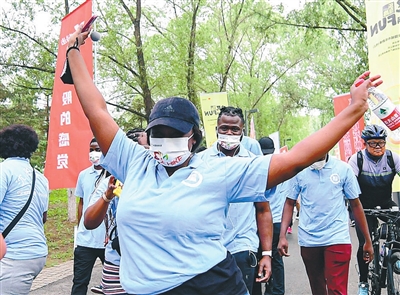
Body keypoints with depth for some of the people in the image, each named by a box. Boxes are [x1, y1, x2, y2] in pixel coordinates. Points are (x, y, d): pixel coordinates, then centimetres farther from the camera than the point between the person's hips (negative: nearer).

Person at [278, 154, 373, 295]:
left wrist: (367, 240, 5)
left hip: (337, 238, -2)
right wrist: (282, 236, -6)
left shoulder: (343, 168, -2)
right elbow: (289, 203, 4)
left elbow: (355, 204, 4)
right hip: (308, 240, 2)